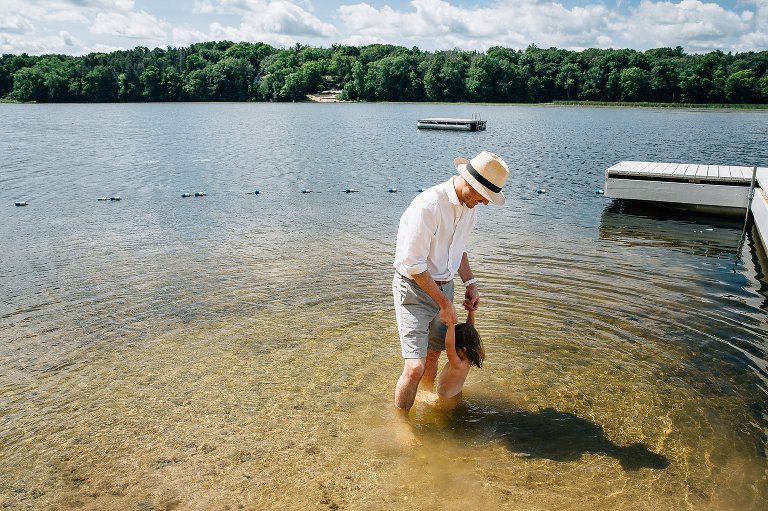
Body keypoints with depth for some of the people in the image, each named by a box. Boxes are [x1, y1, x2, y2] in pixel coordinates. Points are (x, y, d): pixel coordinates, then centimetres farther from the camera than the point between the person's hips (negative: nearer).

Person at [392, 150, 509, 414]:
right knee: (415, 367, -12)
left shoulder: (470, 207, 2)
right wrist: (445, 303, -18)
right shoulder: (429, 204, -26)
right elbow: (412, 264, -24)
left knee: (433, 354, 20)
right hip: (414, 287, -7)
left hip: (444, 286, 8)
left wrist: (470, 284, 11)